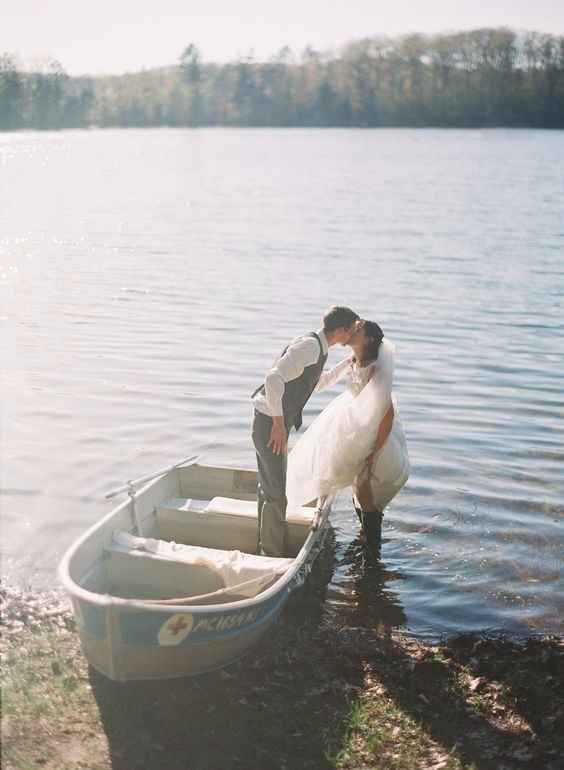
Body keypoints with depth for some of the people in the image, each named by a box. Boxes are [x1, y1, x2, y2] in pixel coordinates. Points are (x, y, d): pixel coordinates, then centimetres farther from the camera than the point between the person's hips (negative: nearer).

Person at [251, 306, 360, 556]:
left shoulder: (317, 347, 11)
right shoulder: (309, 346, -20)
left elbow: (318, 383, 30)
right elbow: (274, 378, -31)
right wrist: (279, 422, -27)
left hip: (276, 423, 11)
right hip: (270, 423, -11)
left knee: (269, 487, 20)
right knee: (276, 494, -5)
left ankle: (265, 547, 34)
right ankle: (272, 554, 6)